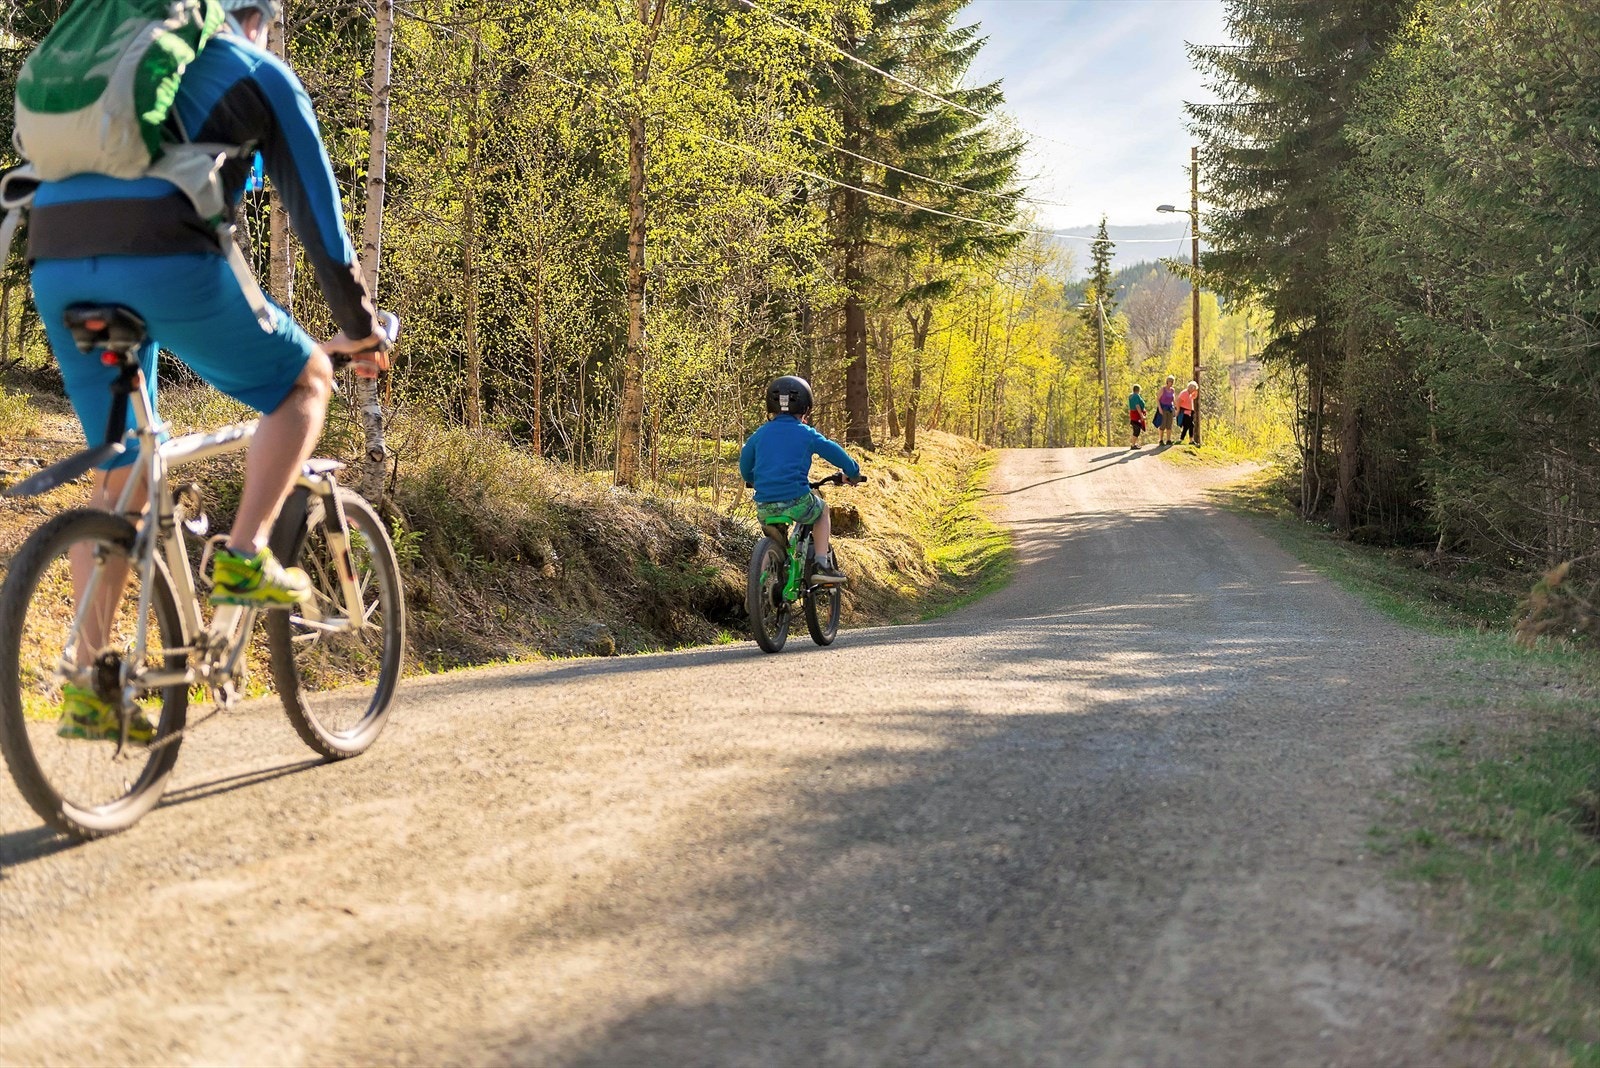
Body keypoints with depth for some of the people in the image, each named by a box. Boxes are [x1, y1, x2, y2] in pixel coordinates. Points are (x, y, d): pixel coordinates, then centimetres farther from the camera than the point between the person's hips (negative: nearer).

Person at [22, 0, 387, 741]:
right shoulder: (260, 73, 16)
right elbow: (316, 210, 13)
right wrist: (358, 327, 22)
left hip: (55, 263, 6)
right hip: (161, 259, -6)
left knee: (120, 473, 16)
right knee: (304, 382, 15)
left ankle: (89, 685, 13)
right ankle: (244, 558, 0)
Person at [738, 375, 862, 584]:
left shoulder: (760, 434, 11)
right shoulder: (806, 434, 3)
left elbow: (745, 465, 20)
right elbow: (834, 452, 10)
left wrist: (752, 481, 41)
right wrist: (853, 472, 27)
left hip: (764, 508, 3)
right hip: (796, 502, -3)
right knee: (822, 510, 28)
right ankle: (823, 565, 17)